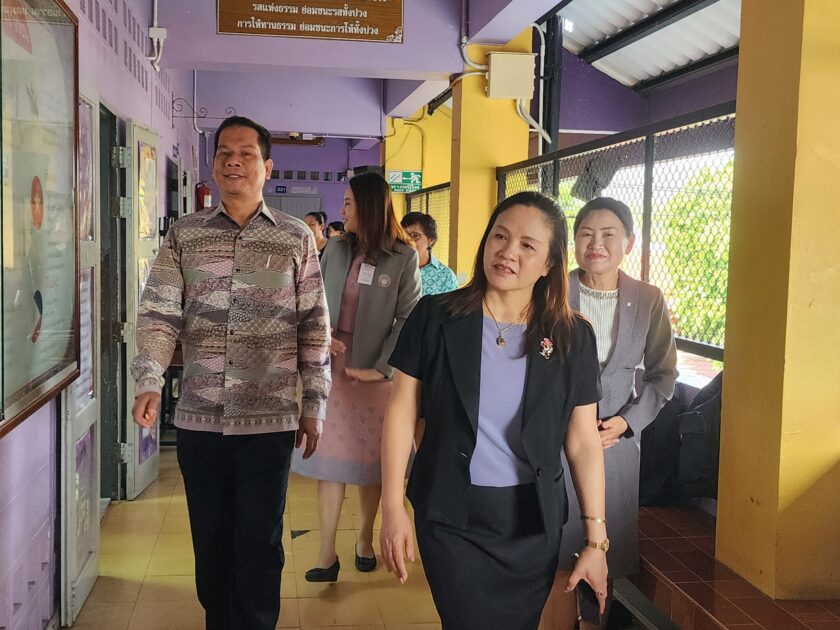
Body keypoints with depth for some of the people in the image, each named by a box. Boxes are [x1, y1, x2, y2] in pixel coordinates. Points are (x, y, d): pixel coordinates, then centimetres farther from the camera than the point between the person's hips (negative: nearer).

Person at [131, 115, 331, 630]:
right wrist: (150, 383, -14)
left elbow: (314, 327, 3)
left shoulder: (296, 238, 2)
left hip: (269, 417, -2)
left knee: (259, 540, 5)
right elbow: (159, 314, 1)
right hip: (199, 415, 2)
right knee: (210, 535, 14)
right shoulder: (184, 235, 6)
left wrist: (314, 405, 1)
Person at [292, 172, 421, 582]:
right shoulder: (336, 249, 5)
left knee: (370, 459, 10)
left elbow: (408, 318, -8)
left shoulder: (403, 258, -6)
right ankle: (327, 554, 6)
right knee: (330, 458, 1)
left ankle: (365, 539, 30)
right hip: (332, 364, 3)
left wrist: (381, 368, -14)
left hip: (373, 371, -2)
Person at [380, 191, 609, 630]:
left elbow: (583, 443, 0)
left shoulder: (573, 338, -2)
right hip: (451, 516, -2)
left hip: (534, 523, 2)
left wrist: (596, 540, -1)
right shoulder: (436, 318, -6)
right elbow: (402, 411, -3)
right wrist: (393, 507, -7)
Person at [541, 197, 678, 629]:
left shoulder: (648, 300, 2)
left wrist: (627, 421, -4)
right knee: (557, 558, -1)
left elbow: (662, 374, 8)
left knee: (606, 556, 7)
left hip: (616, 436, 2)